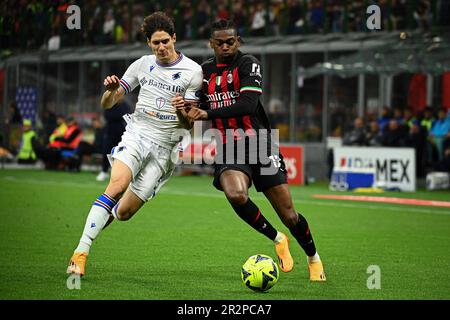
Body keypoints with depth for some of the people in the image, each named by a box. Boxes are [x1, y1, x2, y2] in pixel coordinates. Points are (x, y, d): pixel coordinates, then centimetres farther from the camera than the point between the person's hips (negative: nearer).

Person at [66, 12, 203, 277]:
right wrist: (111, 90, -11)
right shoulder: (143, 65, 8)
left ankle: (94, 225, 27)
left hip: (165, 146, -1)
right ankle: (81, 252, -28)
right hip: (136, 134, 1)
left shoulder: (193, 71, -2)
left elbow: (189, 123, -2)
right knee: (117, 186, -27)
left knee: (125, 211, -5)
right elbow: (108, 103, 12)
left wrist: (184, 112, -25)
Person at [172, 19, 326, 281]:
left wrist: (207, 114, -22)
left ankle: (314, 258, 27)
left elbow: (248, 104, -20)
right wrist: (187, 107, 0)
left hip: (258, 143, -3)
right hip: (228, 150, 3)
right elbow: (201, 107, 24)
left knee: (288, 215, -2)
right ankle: (277, 240, -4)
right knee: (236, 195, -30)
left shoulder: (248, 64, -6)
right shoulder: (205, 70, 12)